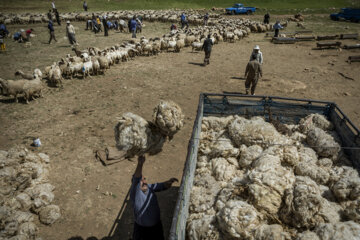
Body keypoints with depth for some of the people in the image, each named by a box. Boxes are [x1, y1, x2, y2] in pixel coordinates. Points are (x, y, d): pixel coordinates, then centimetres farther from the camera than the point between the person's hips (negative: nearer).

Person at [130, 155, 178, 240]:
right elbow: (136, 178, -40)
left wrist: (169, 182, -35)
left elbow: (163, 186, -10)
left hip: (156, 225, 4)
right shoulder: (135, 192, -23)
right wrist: (140, 164, -58)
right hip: (141, 227, -4)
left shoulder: (150, 187, -7)